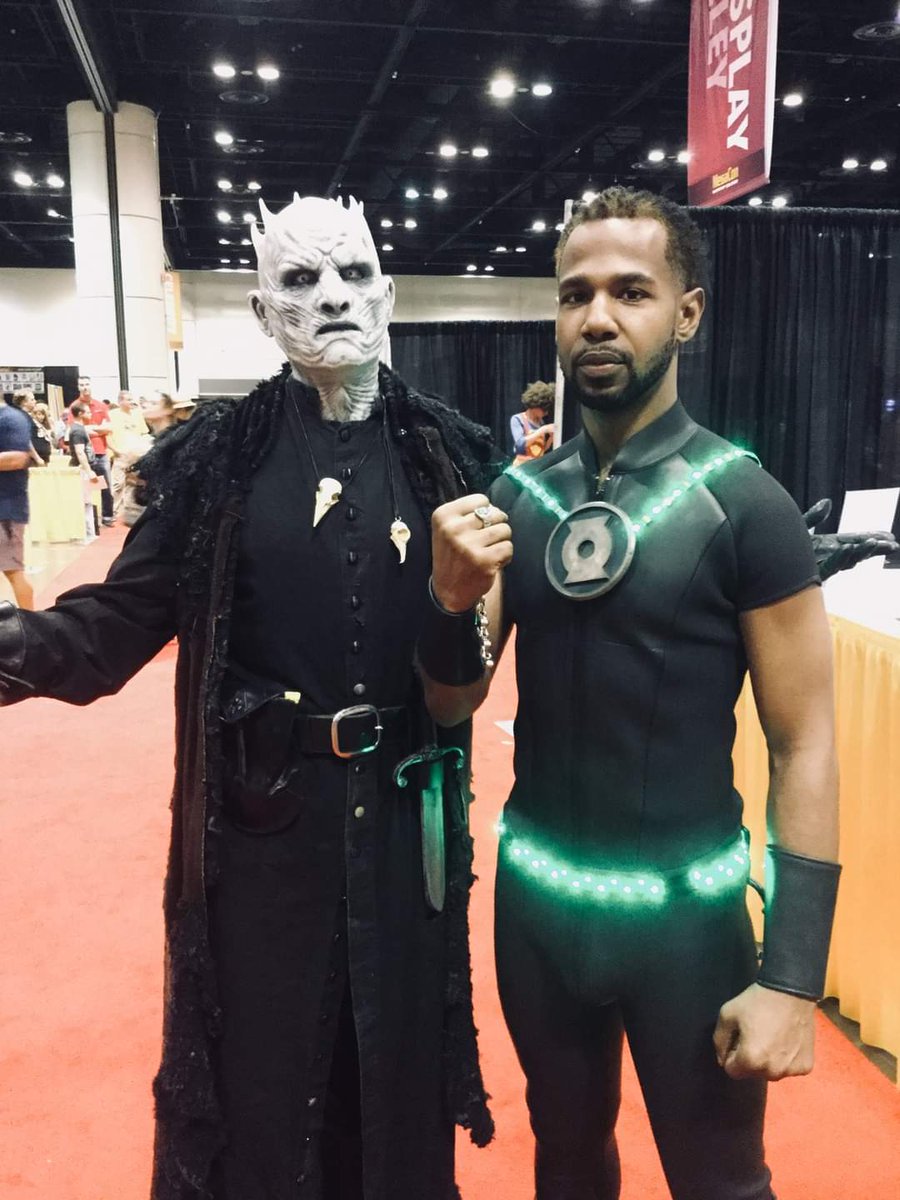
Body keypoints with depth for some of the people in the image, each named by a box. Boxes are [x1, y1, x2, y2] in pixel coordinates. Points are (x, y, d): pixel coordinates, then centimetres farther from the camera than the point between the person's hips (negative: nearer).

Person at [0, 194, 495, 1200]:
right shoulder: (219, 453, -3)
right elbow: (124, 616, -9)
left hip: (403, 813, 1)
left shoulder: (448, 450, 1)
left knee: (397, 1056, 16)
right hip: (262, 813, -1)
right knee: (260, 1071, 13)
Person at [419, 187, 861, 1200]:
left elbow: (803, 746, -12)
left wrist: (793, 975, -14)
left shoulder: (743, 503, -13)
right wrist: (452, 599, -20)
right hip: (533, 897, 4)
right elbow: (452, 706, 0)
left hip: (684, 909, -4)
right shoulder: (517, 497, -1)